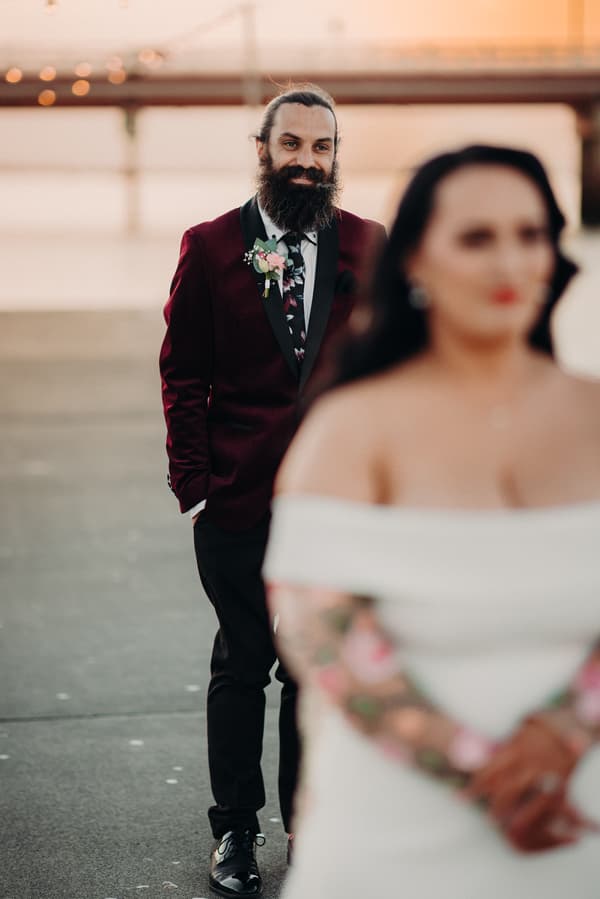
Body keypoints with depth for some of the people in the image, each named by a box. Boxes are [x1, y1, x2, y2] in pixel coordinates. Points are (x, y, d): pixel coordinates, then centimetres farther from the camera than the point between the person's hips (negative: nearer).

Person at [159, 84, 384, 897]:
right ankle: (234, 830, 22)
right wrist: (192, 484, -6)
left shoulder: (368, 247, 5)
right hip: (238, 499, -2)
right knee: (242, 665, 8)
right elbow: (182, 373, 0)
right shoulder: (211, 247, 0)